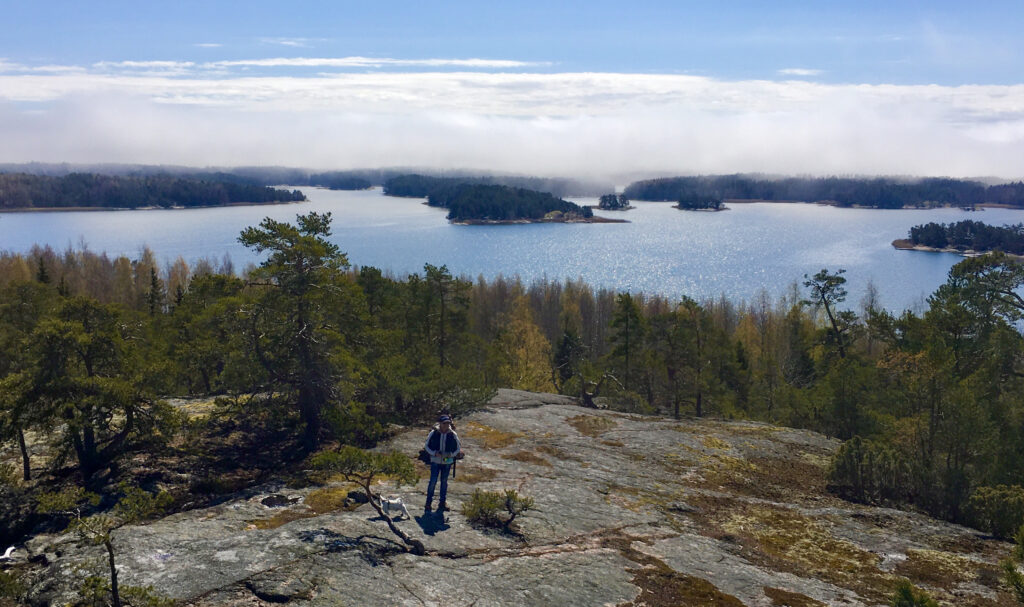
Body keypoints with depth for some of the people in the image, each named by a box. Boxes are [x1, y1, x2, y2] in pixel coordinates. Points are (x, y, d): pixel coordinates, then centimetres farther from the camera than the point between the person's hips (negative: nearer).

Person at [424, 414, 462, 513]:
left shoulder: (453, 435, -6)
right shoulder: (433, 433, -9)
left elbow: (458, 448, 4)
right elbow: (427, 446, 1)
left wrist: (450, 455, -13)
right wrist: (435, 453, -15)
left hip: (447, 462, 2)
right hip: (435, 461, -2)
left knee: (444, 482, 12)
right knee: (433, 481, -5)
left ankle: (442, 502, 25)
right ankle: (428, 503, 6)